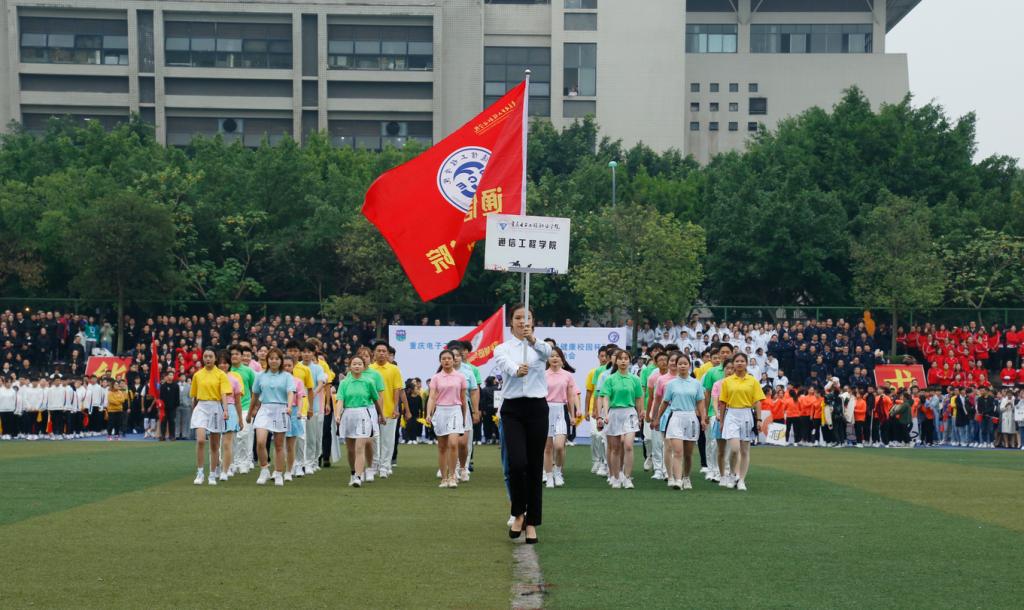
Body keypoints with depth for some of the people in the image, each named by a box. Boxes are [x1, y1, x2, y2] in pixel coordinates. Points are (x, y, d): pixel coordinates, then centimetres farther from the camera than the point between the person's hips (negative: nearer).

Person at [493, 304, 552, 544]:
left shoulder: (540, 346, 4)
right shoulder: (502, 348, 3)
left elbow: (547, 352, -22)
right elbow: (506, 364, -22)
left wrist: (533, 340, -45)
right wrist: (517, 370, -46)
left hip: (537, 408, 1)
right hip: (512, 409, -1)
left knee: (535, 466, 3)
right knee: (517, 463, -15)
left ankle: (531, 522, 12)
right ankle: (518, 513, 7)